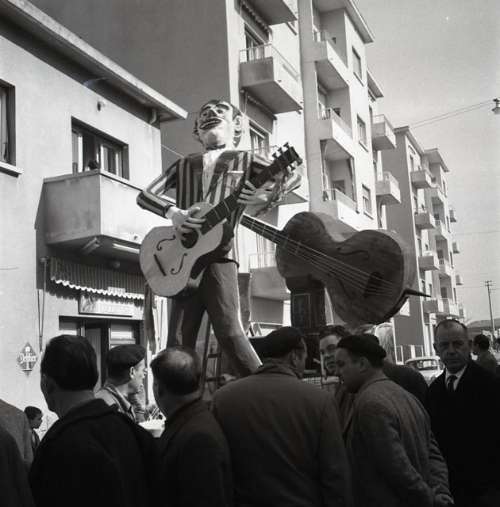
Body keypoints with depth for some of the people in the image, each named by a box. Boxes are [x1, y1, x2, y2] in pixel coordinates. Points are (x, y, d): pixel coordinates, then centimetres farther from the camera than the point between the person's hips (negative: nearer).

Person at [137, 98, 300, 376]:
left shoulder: (244, 161, 13)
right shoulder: (184, 165, 22)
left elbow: (292, 176, 1)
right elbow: (145, 195, 15)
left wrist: (267, 196, -20)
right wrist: (173, 212, -5)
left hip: (219, 255, -4)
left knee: (229, 332, -14)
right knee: (179, 342, 2)